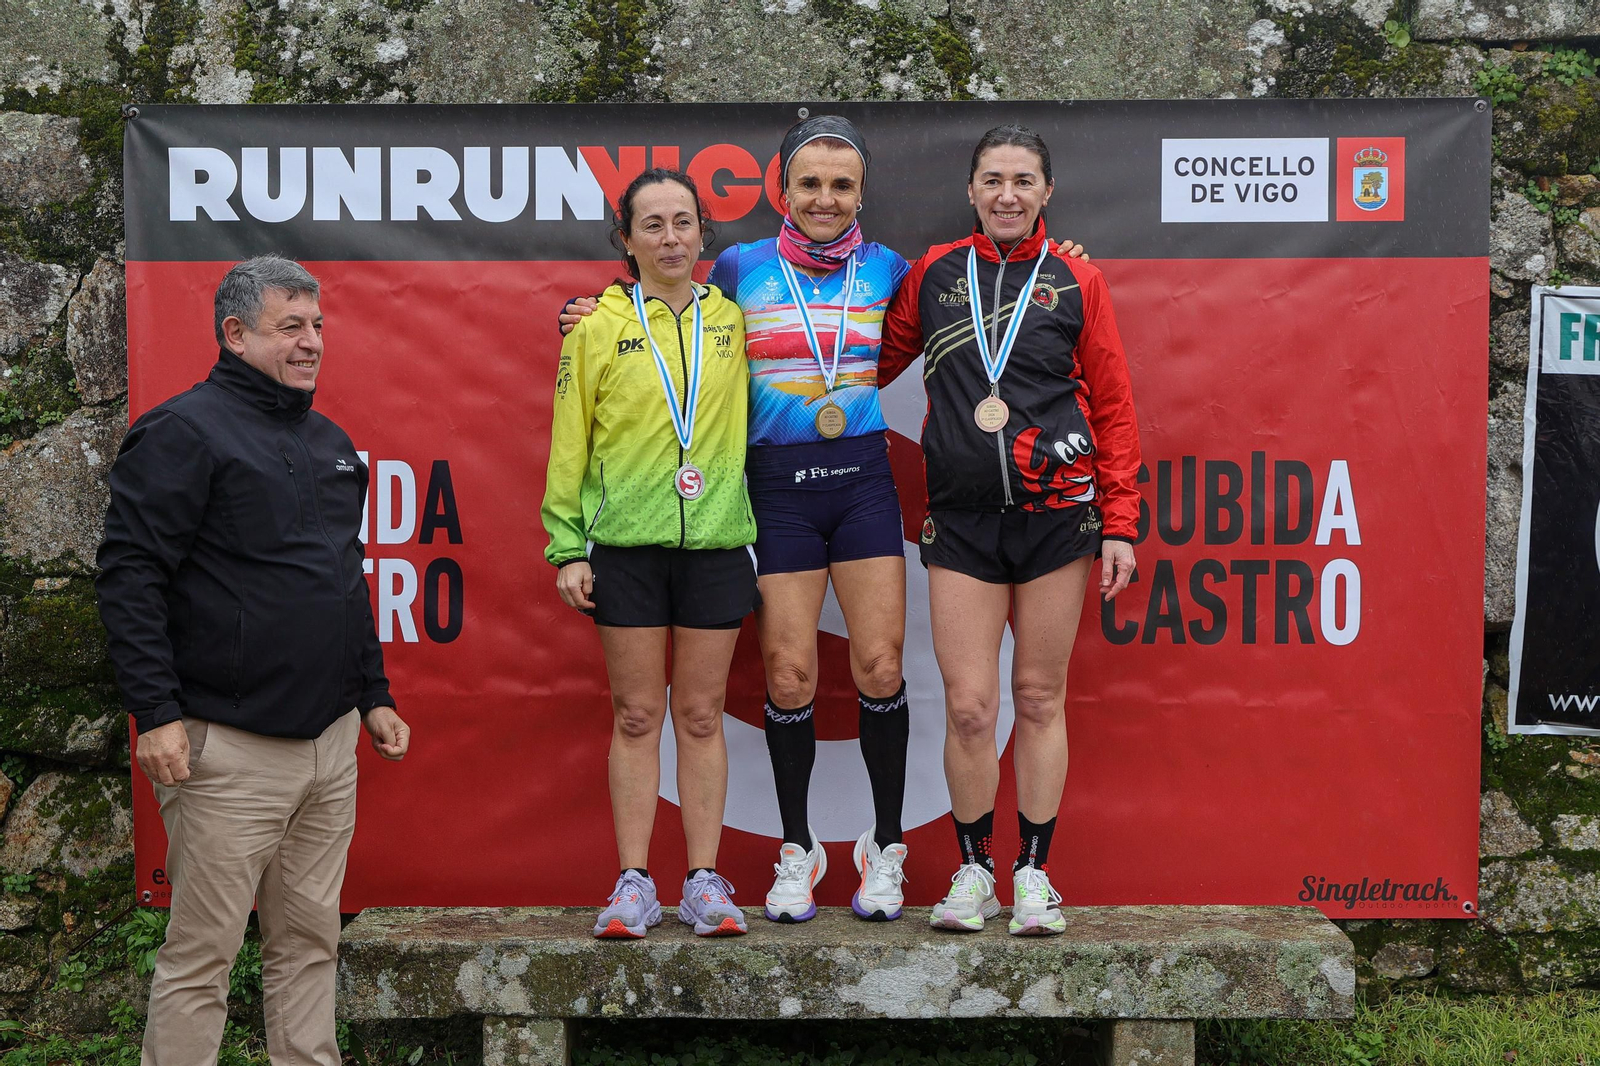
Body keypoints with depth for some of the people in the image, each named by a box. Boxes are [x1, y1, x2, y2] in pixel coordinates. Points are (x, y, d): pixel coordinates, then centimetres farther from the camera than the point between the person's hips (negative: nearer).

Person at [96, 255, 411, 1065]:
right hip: (229, 749, -7)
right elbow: (130, 575, -13)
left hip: (330, 740, 7)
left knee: (310, 939, 12)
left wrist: (374, 694, 21)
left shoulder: (330, 442, 17)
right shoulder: (186, 430, -7)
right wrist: (156, 713, -18)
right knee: (202, 953, -2)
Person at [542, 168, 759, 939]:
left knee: (701, 715, 5)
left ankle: (705, 881, 12)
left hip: (716, 542, 1)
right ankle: (634, 884, 10)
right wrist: (567, 547, -1)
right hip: (626, 546, -1)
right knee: (636, 716, 3)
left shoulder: (733, 320, 7)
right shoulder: (597, 328, 3)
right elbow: (569, 444, 4)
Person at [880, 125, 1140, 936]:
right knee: (968, 705, -2)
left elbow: (1113, 407, 5)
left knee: (1040, 697, 6)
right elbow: (874, 364, 19)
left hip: (1057, 514, 0)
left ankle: (1034, 872, 18)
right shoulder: (932, 274, 7)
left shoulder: (1075, 282, 4)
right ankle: (973, 870, 15)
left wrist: (1118, 524, 1)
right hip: (960, 519, 1)